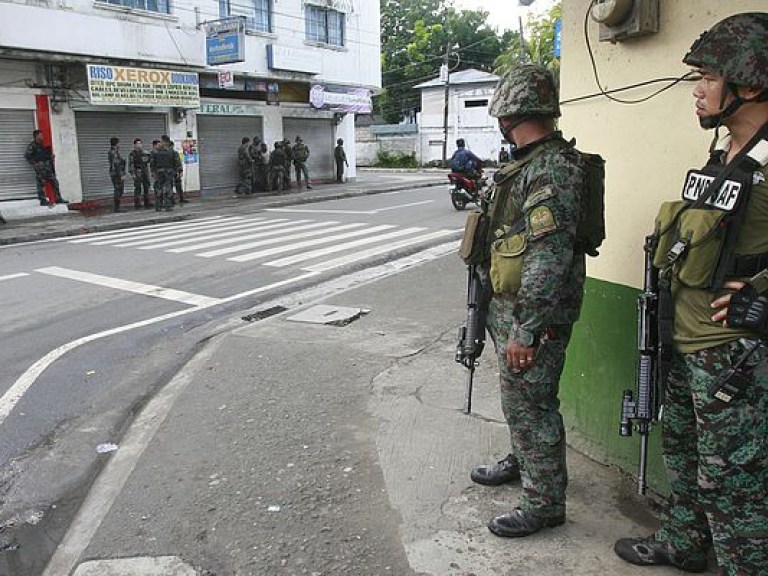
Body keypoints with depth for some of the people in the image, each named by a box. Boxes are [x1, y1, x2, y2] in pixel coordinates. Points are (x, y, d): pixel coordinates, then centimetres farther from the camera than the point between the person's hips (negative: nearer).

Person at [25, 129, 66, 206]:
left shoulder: (41, 145, 18)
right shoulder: (32, 145, -6)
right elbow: (27, 156, -11)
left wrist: (51, 156, 12)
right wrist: (35, 163, -14)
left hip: (47, 166, 8)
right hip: (40, 167, -8)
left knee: (55, 182, 7)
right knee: (41, 184, -6)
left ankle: (58, 199, 11)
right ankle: (43, 201, -4)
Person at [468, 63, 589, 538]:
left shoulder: (555, 166, -22)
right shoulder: (530, 163, 12)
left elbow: (549, 257, -27)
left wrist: (525, 329, -26)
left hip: (535, 312, -10)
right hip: (511, 303, 10)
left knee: (530, 404, 1)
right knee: (520, 398, 24)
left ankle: (545, 503, 17)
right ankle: (522, 462, 44)